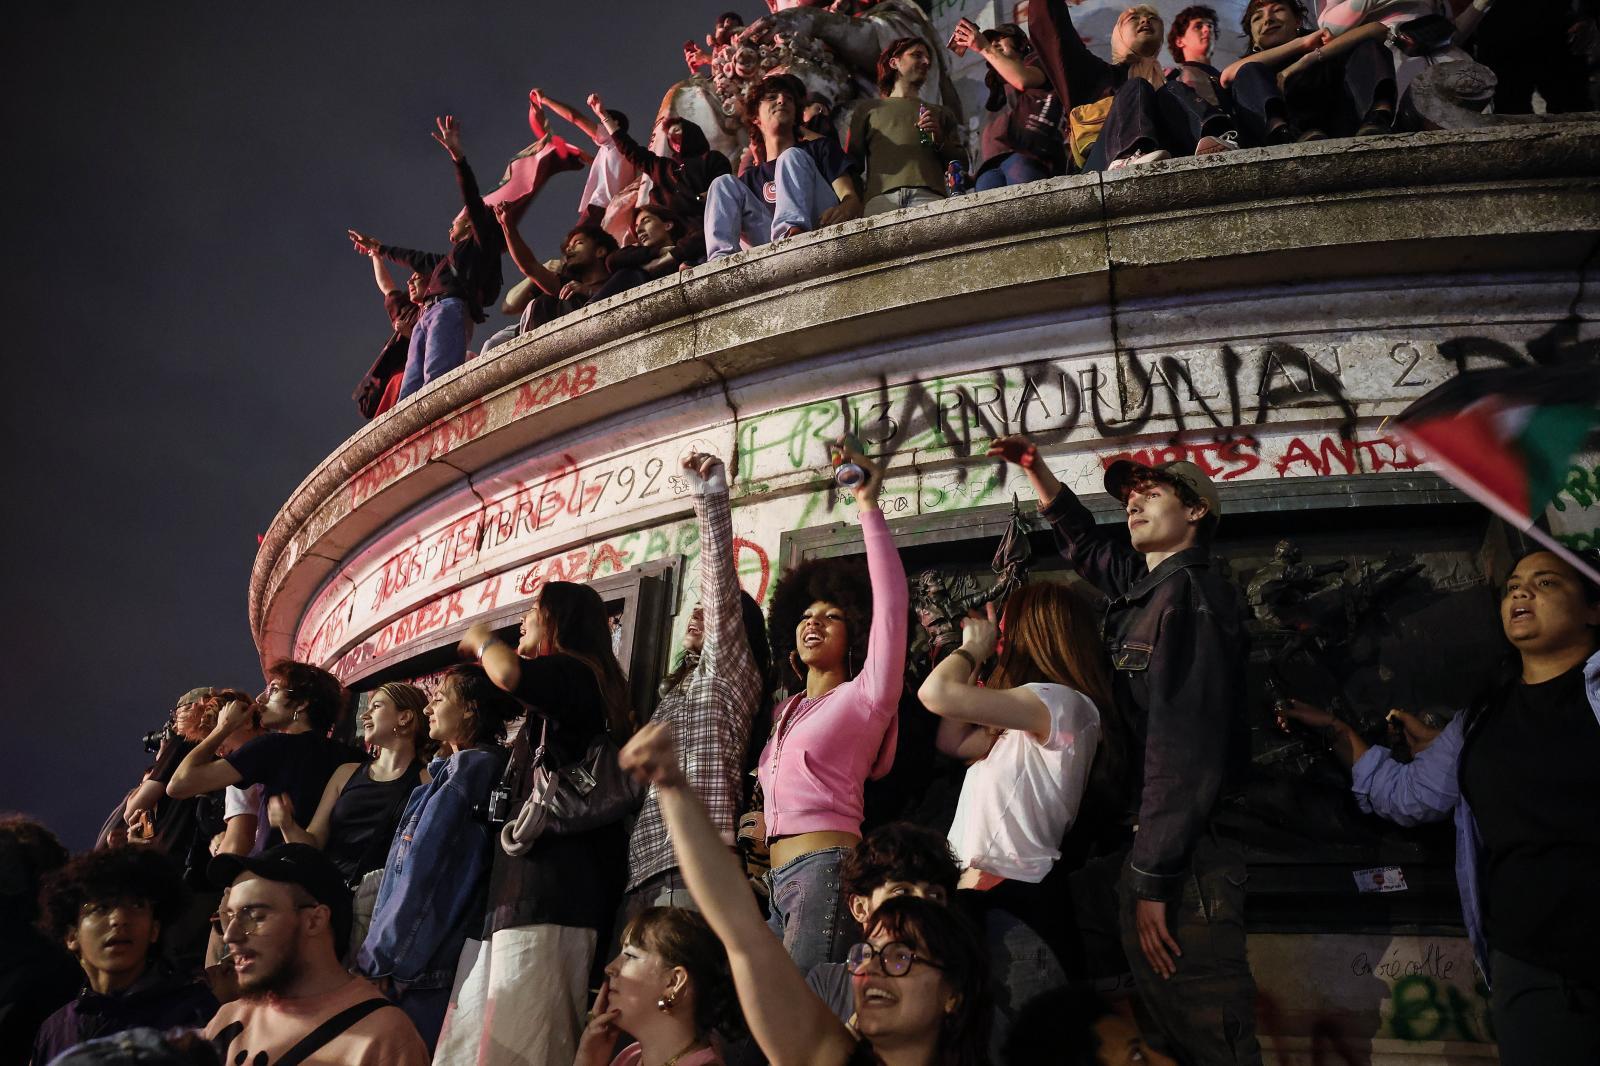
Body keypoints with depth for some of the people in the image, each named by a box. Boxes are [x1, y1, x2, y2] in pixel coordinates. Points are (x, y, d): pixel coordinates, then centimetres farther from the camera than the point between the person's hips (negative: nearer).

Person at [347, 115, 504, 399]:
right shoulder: (451, 257, 39)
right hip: (426, 316, 9)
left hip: (450, 310, -9)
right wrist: (378, 247, 66)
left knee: (436, 380, -33)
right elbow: (414, 257, 52)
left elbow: (473, 198, 3)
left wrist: (457, 155, -8)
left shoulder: (480, 243, 16)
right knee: (410, 393, -11)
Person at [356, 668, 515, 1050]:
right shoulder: (451, 769, 18)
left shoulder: (470, 767, -12)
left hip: (419, 964, -9)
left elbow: (423, 876, -17)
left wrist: (375, 961, -13)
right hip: (416, 956, 9)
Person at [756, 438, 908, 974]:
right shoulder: (785, 712, 23)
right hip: (779, 879, 7)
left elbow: (891, 603, -8)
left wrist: (868, 508, -11)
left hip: (827, 868, -7)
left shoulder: (865, 695, 2)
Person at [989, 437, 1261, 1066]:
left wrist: (1153, 881, -21)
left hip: (1186, 860, -10)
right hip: (1155, 851, 10)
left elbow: (1183, 748, -20)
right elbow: (1090, 550, 37)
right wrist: (1040, 475, 24)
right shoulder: (1146, 589, 15)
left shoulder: (1190, 595, -12)